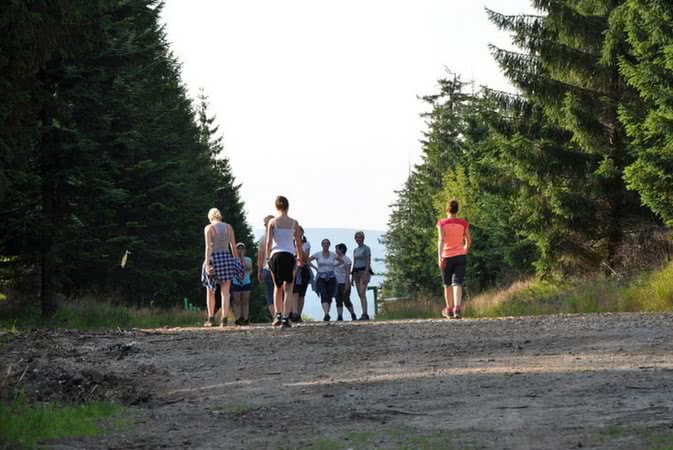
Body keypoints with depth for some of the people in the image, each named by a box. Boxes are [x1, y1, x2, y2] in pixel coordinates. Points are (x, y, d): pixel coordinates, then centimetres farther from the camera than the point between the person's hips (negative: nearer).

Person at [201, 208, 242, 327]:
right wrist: (236, 261, 12)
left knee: (210, 291, 11)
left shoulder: (209, 228, -4)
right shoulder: (228, 227, 7)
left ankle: (211, 319, 9)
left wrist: (207, 263, -15)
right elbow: (233, 246, 6)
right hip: (227, 258, 3)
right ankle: (224, 319, -4)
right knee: (225, 292, 3)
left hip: (213, 258, -3)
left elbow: (208, 247, -12)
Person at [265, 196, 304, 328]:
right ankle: (286, 318, -8)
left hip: (276, 255, 1)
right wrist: (300, 258, 16)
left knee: (277, 287, 18)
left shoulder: (272, 222, 0)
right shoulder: (294, 223, 2)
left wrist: (268, 257, 4)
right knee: (288, 288, 2)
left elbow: (268, 242, -4)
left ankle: (278, 314, 10)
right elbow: (298, 243, 5)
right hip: (289, 255, 0)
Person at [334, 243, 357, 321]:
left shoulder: (346, 259, -6)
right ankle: (339, 316, -3)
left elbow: (348, 272, -11)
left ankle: (353, 315, 8)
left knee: (346, 300, -6)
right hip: (336, 283, 6)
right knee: (338, 301, 0)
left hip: (344, 283, -6)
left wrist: (347, 284, -18)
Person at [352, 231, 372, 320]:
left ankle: (364, 314, -27)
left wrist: (365, 275, -22)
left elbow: (368, 262, -12)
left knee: (362, 294, -20)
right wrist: (352, 278, 14)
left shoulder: (366, 248, -5)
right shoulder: (355, 250, 17)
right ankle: (365, 315, 8)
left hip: (364, 271, -8)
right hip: (357, 273, 8)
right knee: (360, 295, 4)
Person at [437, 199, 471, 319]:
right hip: (460, 256, 0)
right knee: (457, 283, -7)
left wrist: (440, 257, -20)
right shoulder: (463, 223, 2)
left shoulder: (442, 223, -3)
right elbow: (468, 240, 9)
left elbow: (441, 240, -15)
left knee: (447, 284, 16)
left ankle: (449, 310, 27)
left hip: (446, 257, 0)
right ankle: (457, 309, -27)